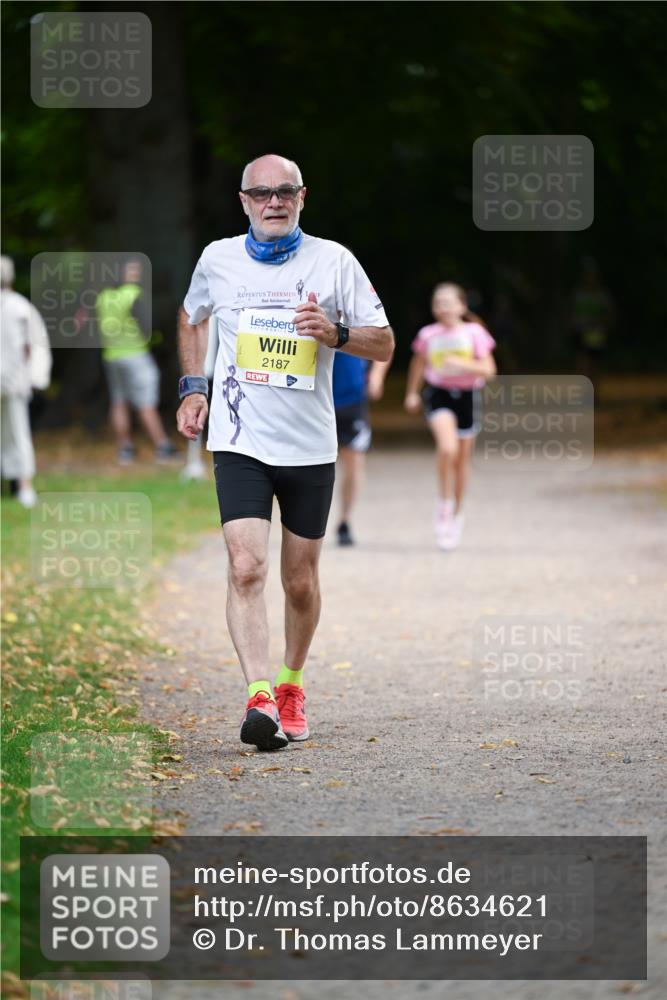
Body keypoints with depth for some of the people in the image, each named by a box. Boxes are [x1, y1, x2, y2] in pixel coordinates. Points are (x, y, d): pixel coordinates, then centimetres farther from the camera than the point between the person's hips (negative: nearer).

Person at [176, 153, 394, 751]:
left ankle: (291, 685, 32)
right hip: (240, 444, -1)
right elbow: (192, 318, 24)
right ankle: (259, 698, -26)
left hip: (310, 448, 1)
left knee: (300, 583, 9)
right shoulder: (218, 259, 3)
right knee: (246, 568, -19)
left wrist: (335, 333, -17)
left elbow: (385, 345, 2)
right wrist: (193, 386, 12)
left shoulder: (333, 261, -1)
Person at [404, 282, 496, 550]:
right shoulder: (428, 335, 0)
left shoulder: (474, 333, -4)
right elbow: (419, 363, 18)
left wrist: (462, 364, -22)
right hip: (438, 394, -1)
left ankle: (457, 513, 30)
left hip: (467, 395, 1)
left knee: (462, 458, 11)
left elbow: (488, 369, -7)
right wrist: (412, 393, 17)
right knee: (447, 446, -26)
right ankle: (444, 504, -8)